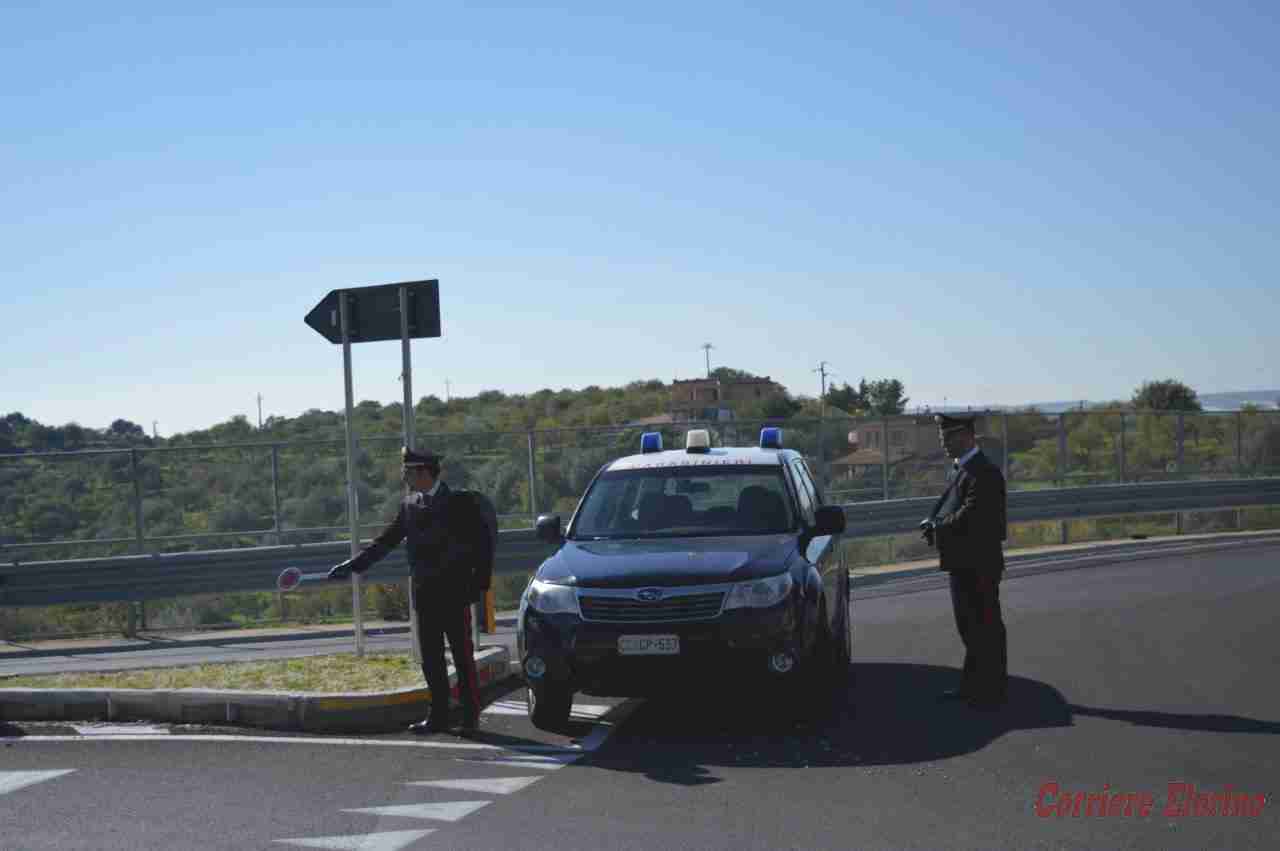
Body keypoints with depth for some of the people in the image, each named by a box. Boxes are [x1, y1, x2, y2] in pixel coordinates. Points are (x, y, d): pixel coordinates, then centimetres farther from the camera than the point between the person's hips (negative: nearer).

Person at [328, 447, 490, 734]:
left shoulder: (458, 502, -7)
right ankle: (438, 716, 15)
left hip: (455, 593, -5)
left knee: (463, 657, -2)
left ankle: (470, 717, 4)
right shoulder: (409, 504, 9)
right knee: (430, 658, 7)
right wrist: (353, 565, 4)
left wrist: (479, 583, -11)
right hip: (424, 593, 5)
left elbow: (481, 543, -7)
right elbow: (386, 541, 11)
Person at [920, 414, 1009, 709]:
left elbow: (968, 517, -25)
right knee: (969, 626, 18)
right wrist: (933, 523, -6)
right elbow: (949, 504, 14)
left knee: (986, 627, 0)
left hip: (979, 565, -10)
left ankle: (992, 690, 9)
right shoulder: (963, 468, 12)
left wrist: (936, 526, -13)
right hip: (964, 563, 10)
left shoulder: (983, 472, -19)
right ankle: (973, 685, 28)